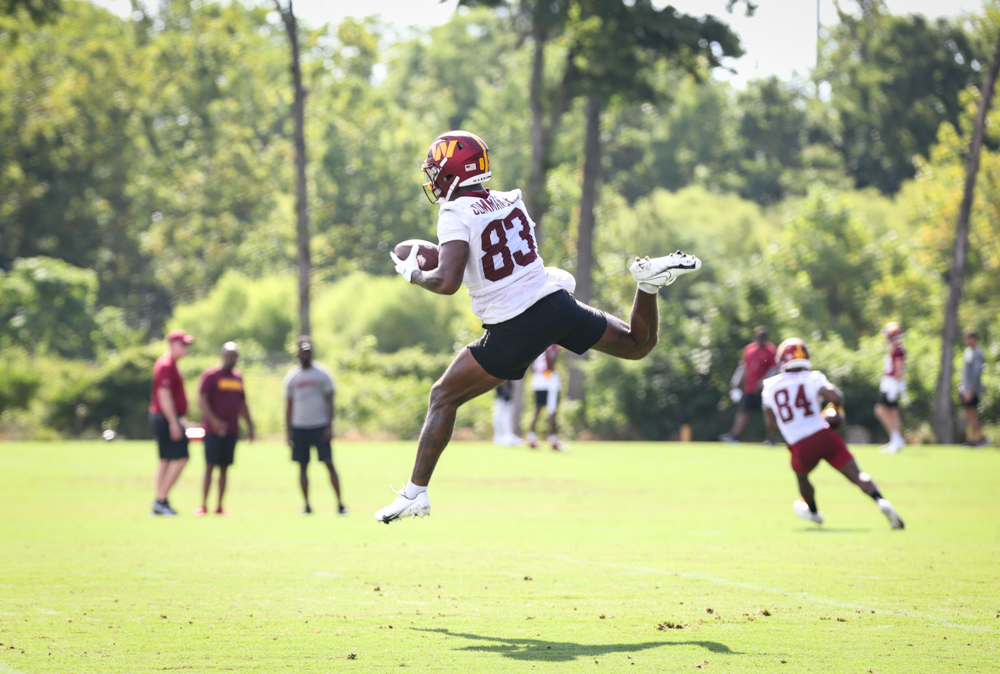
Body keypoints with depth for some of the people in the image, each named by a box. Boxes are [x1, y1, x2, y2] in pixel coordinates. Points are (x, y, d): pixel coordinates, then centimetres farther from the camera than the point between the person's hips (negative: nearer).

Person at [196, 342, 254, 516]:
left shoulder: (238, 377, 16)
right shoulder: (211, 375, -4)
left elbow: (242, 403, 23)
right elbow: (202, 399, -11)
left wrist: (250, 425, 17)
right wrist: (213, 420, -22)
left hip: (232, 430, 6)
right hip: (213, 429, -6)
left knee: (224, 468, 6)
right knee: (210, 466, -7)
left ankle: (220, 507, 8)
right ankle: (203, 506, -4)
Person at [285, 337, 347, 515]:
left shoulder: (322, 373, 1)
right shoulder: (291, 376, 8)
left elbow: (329, 401, -1)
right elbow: (289, 405, 12)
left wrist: (329, 427, -9)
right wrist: (289, 432, 6)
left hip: (320, 426, -3)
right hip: (299, 427, 3)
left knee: (329, 464, -8)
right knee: (303, 466, 3)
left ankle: (340, 503, -7)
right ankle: (307, 505, 9)